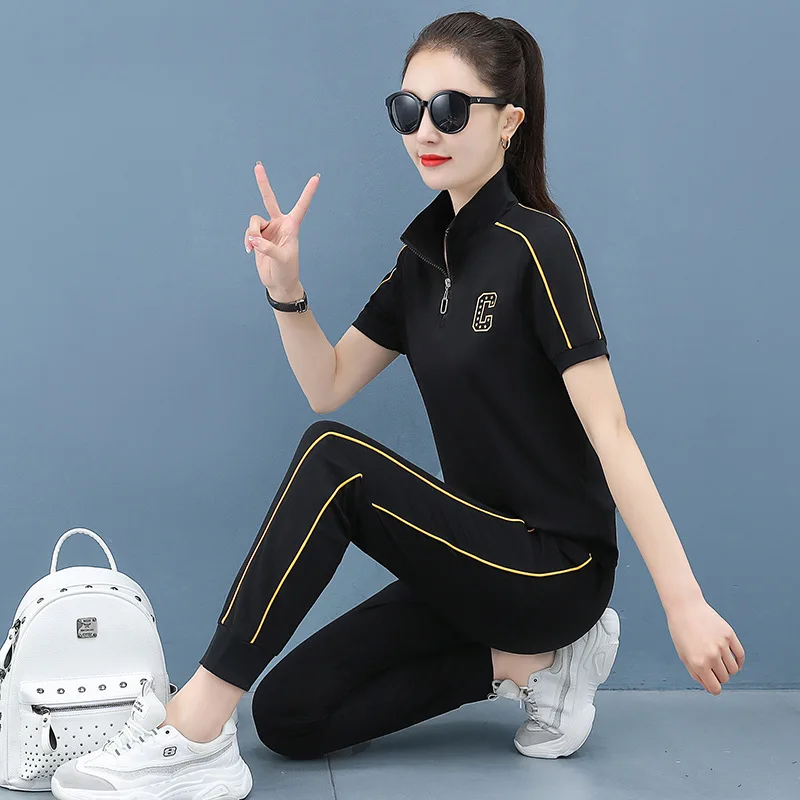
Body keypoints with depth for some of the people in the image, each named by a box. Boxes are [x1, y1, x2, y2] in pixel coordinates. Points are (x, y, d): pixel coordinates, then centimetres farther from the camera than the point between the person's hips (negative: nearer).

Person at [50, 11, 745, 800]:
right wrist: (285, 286, -7)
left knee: (334, 460, -26)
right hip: (483, 553, 8)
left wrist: (685, 603, -26)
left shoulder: (536, 245, -15)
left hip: (558, 565, -8)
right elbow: (330, 384, 11)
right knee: (289, 715, 0)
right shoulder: (425, 251, 8)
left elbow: (608, 431, -21)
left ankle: (195, 733, -22)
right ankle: (525, 661, 4)